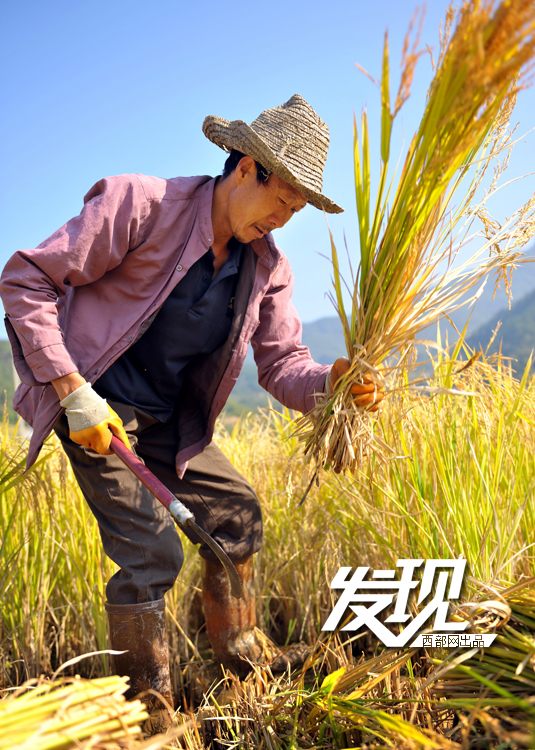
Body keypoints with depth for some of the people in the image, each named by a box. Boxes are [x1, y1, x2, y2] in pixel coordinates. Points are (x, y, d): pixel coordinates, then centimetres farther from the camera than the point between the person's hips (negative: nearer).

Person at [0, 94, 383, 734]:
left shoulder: (267, 268, 0)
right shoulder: (140, 203, -18)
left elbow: (282, 367, 1)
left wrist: (332, 381, -24)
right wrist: (73, 393, -23)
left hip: (165, 417, 7)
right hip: (93, 403, -7)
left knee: (237, 511, 9)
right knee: (152, 551, -12)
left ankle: (243, 657, 32)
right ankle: (147, 717, 10)